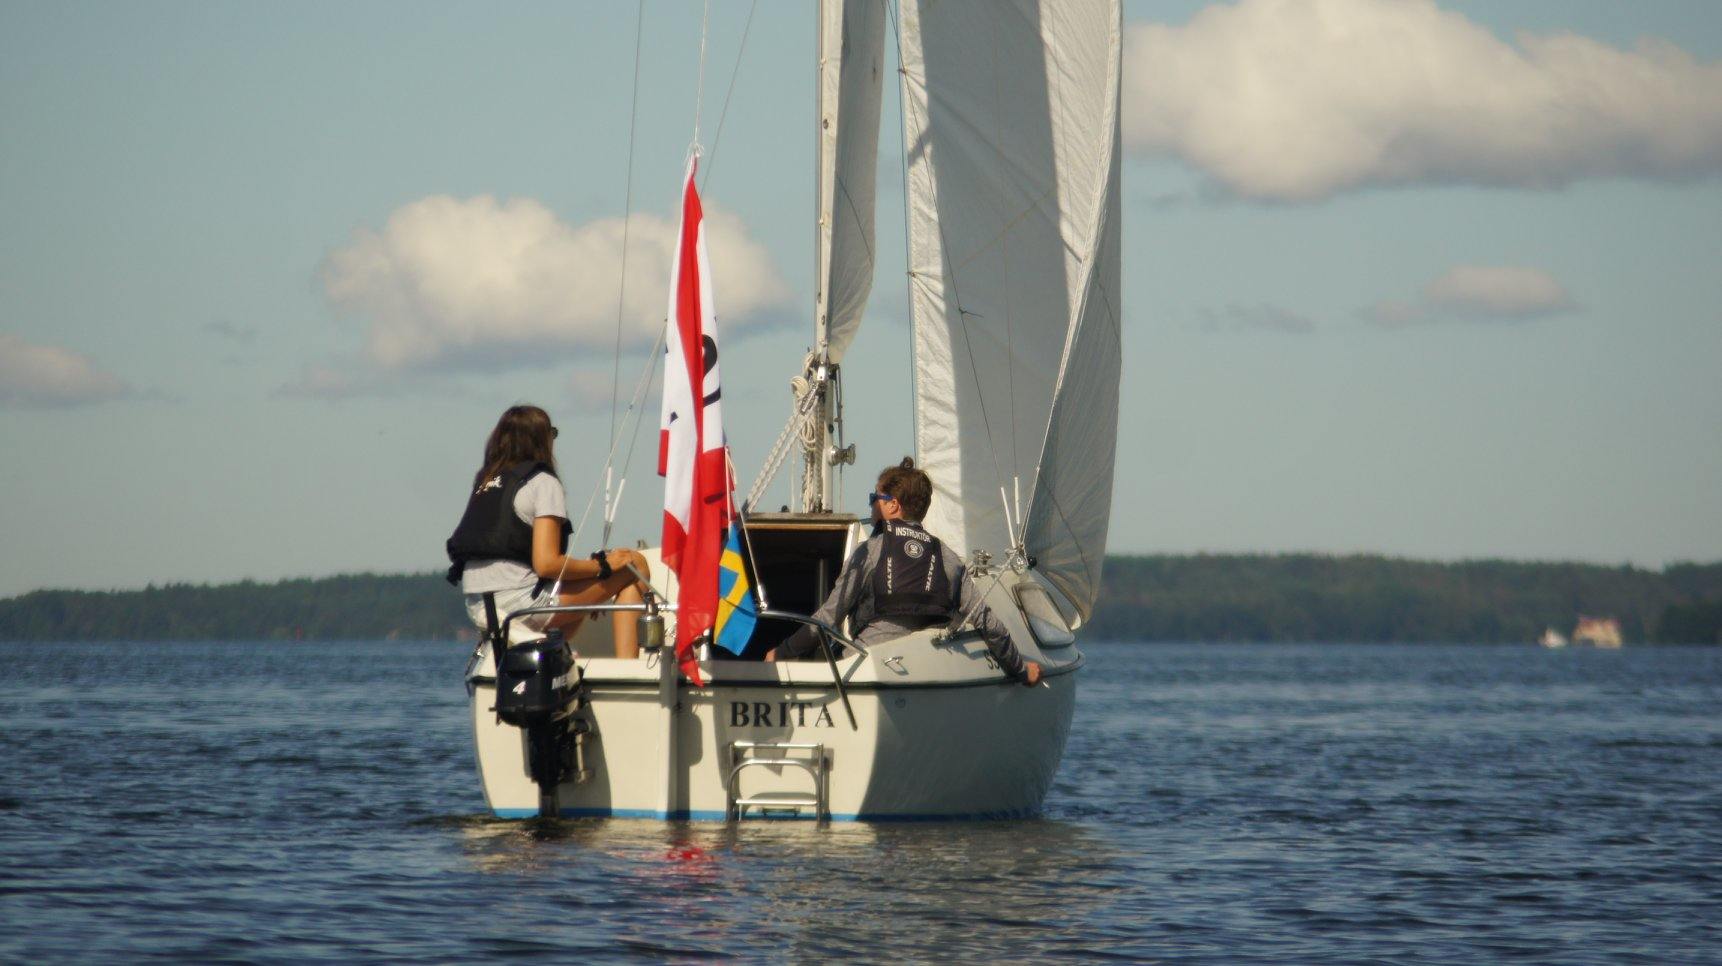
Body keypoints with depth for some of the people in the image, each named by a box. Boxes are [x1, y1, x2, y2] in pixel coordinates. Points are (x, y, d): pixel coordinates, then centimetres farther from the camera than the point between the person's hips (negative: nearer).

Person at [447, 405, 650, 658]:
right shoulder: (542, 483, -6)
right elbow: (546, 564, -16)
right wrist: (603, 564, -3)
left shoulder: (484, 481, 16)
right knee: (634, 564, 3)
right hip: (523, 603, -8)